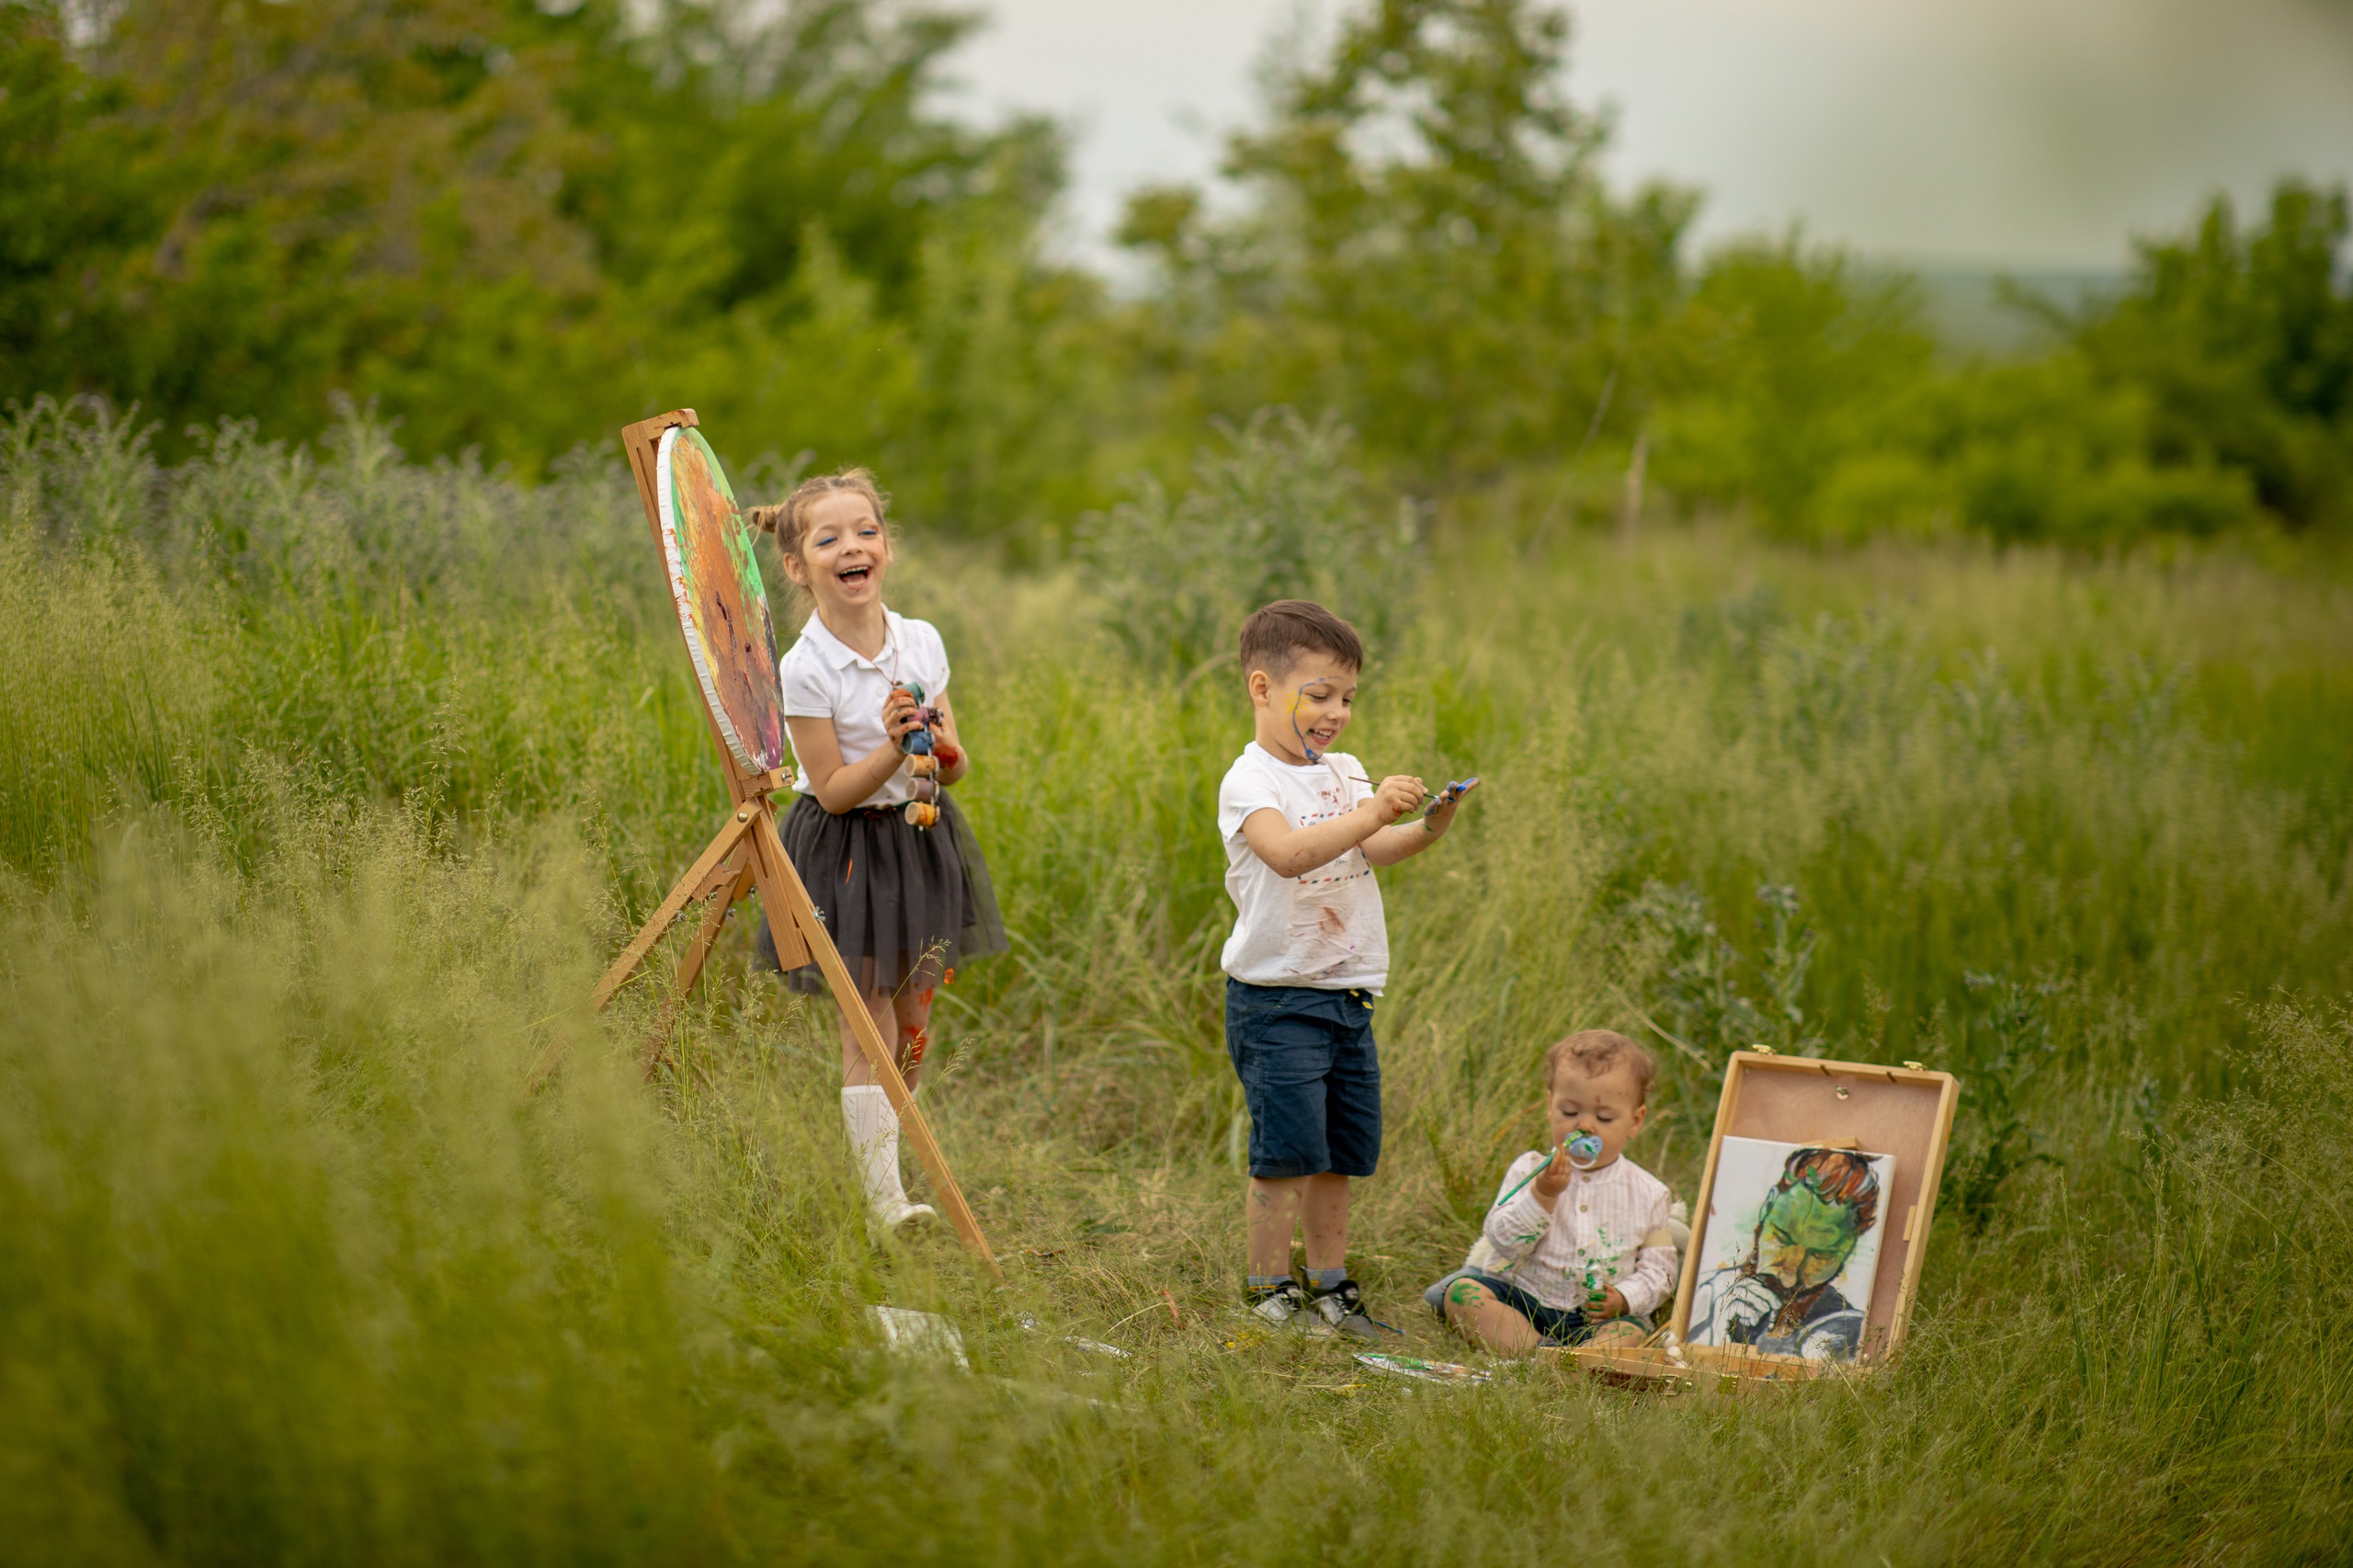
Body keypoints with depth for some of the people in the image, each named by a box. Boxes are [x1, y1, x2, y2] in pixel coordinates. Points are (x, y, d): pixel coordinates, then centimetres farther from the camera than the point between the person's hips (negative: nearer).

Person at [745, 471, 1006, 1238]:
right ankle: (882, 1201, 0)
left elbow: (957, 768, 3)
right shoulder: (803, 669, -17)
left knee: (914, 1023, 11)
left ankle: (887, 1172, 28)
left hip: (919, 839, 5)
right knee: (869, 1030, -4)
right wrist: (892, 749, -29)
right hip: (845, 854, -5)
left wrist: (941, 748, -19)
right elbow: (834, 791, -15)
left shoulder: (923, 642, -2)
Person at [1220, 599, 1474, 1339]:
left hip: (1346, 995, 8)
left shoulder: (1346, 773, 13)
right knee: (1287, 1151, -9)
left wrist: (1427, 828, -20)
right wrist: (1371, 812, -37)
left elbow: (1372, 850, -1)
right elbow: (1288, 853, -29)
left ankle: (1329, 1290, 22)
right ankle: (1268, 1296, 0)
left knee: (1339, 1153, 12)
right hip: (1276, 1000, -8)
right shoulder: (1249, 782, -11)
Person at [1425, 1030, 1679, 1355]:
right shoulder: (1530, 1170, 1)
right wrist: (1542, 1194, -22)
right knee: (1462, 1291, -24)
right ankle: (1537, 1350, -38)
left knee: (1630, 1330, -31)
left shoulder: (1647, 1194, 4)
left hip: (1596, 1317, -1)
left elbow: (1658, 1268, 6)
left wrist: (1625, 1299, -14)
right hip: (1520, 1302, 1)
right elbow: (1504, 1242, -9)